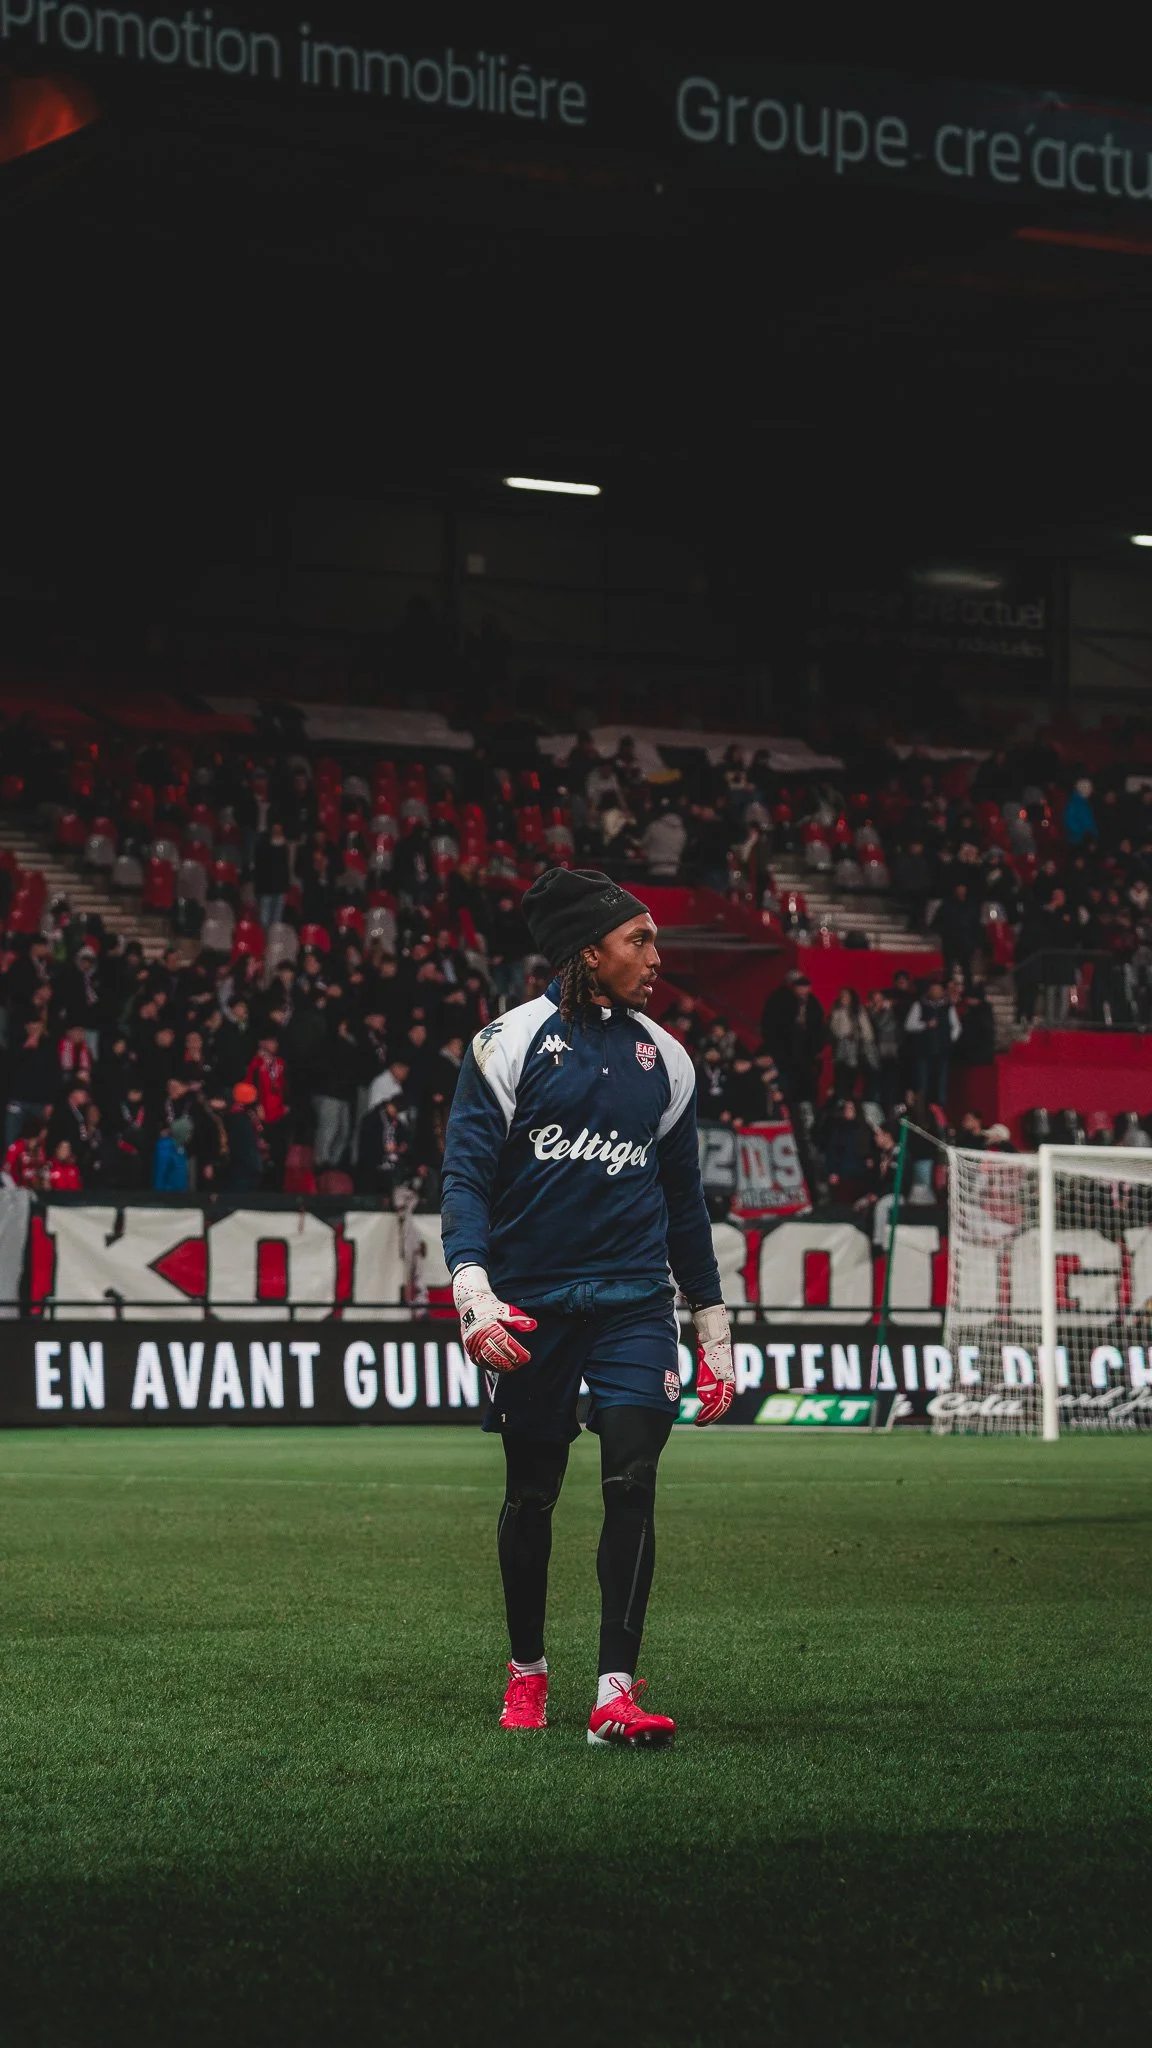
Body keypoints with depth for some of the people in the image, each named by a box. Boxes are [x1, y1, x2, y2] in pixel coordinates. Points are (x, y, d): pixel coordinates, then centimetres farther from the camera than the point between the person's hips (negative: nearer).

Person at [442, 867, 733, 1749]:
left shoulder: (661, 1057, 11)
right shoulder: (511, 1043, -2)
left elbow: (684, 1202, 18)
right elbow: (466, 1174, -6)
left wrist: (714, 1329, 17)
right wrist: (473, 1291, -20)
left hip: (633, 1302, 2)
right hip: (531, 1307, -2)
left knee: (632, 1480, -13)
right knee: (530, 1494, 8)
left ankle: (617, 1692, -15)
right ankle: (528, 1670, 29)